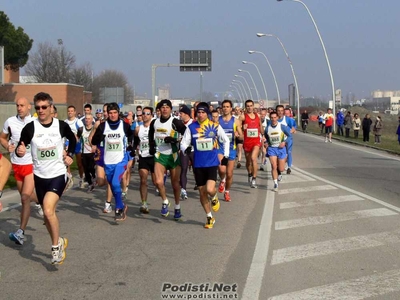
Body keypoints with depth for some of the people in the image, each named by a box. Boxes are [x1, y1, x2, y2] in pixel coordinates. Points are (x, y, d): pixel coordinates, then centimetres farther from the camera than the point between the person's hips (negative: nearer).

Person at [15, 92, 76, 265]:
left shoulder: (61, 125, -7)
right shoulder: (30, 128, -11)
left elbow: (72, 139, 15)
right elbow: (20, 149, -9)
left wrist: (70, 155, 3)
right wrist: (19, 151, -30)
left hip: (58, 174, -2)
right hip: (39, 176, 2)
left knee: (48, 210, -21)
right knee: (48, 213, 13)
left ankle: (56, 246, -3)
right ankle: (59, 243, 36)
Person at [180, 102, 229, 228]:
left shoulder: (215, 126, -1)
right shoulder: (191, 127, 0)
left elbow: (226, 140, 12)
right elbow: (184, 142, 0)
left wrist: (226, 155, 8)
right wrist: (186, 148, -22)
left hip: (212, 163, -2)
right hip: (198, 164, 2)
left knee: (209, 189, -21)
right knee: (202, 193, 8)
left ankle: (214, 198, 17)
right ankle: (210, 218, 26)